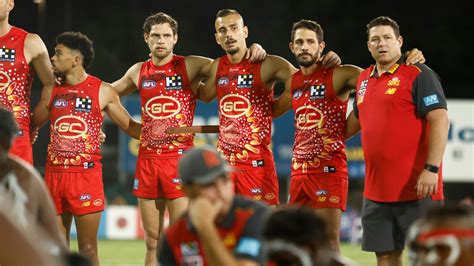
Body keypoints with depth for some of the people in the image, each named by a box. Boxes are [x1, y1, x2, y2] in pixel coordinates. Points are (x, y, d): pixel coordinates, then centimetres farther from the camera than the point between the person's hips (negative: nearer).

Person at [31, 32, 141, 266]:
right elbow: (32, 123, 22)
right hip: (54, 174, 4)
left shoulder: (102, 92, 1)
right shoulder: (51, 91, 11)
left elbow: (130, 127, 6)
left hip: (86, 174, -4)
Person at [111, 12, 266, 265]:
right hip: (146, 159, 4)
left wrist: (253, 50, -22)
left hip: (179, 158, -4)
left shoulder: (190, 66, -1)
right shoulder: (138, 72, 12)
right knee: (152, 241, 7)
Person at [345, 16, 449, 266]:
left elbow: (440, 120, -15)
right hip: (376, 189, 7)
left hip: (416, 187, -7)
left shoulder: (418, 75, -7)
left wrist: (431, 168, -22)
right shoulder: (364, 79, 15)